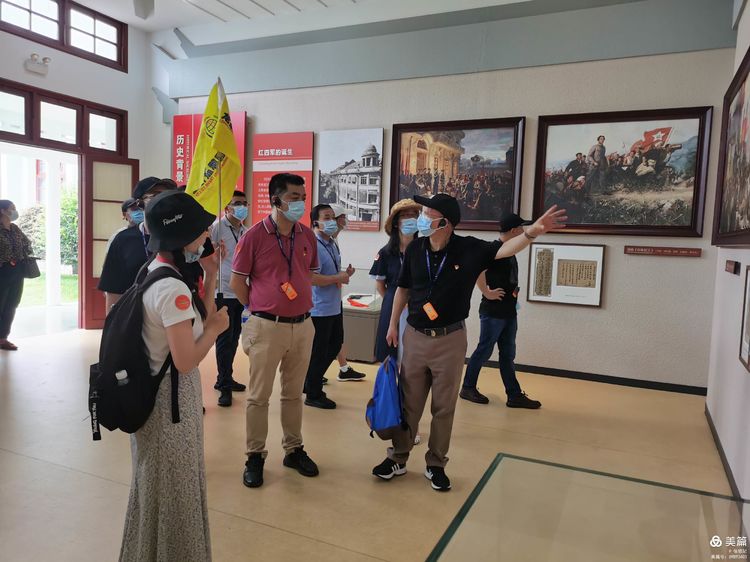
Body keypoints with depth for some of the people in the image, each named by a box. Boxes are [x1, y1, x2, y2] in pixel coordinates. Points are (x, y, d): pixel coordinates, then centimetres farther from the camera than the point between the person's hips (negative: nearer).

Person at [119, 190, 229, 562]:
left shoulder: (154, 272, 4)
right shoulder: (173, 288, -26)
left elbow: (196, 320, 10)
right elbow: (186, 361, -27)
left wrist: (210, 276, 2)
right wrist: (217, 327, -12)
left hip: (153, 391, 10)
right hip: (171, 397, -10)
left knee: (156, 485, 26)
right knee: (173, 489, 10)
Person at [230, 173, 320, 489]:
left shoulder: (307, 236, 4)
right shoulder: (254, 236, -10)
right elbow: (236, 282, -4)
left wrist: (299, 303, 9)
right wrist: (260, 308, 4)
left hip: (302, 325, 4)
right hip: (267, 327, -4)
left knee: (294, 393, 16)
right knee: (259, 395, 7)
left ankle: (294, 450, 30)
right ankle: (255, 456, 21)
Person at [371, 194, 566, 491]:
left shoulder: (469, 249, -11)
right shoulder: (415, 249, -4)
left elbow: (505, 249, -25)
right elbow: (403, 288, 8)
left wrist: (532, 232, -44)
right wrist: (393, 325, 11)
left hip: (450, 340, -2)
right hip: (415, 336, 2)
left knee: (444, 407, 10)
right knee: (409, 403, 11)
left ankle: (436, 465, 26)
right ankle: (397, 458, 26)